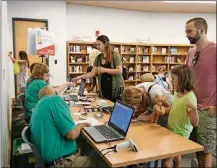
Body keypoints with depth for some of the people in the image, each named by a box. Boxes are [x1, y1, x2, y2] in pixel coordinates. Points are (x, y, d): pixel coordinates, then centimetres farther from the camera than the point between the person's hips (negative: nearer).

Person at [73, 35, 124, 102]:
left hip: (115, 88, -5)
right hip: (104, 88, 5)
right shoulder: (98, 57, 8)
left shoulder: (115, 55, -7)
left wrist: (104, 70, -19)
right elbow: (93, 73, 6)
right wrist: (80, 77, -7)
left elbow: (119, 71, -15)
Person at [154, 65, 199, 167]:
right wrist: (164, 111, 0)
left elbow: (194, 123, -27)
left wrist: (194, 109, -44)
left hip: (180, 134, -8)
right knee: (176, 154, 27)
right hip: (172, 130, 8)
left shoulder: (190, 98, -25)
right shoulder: (177, 92, -1)